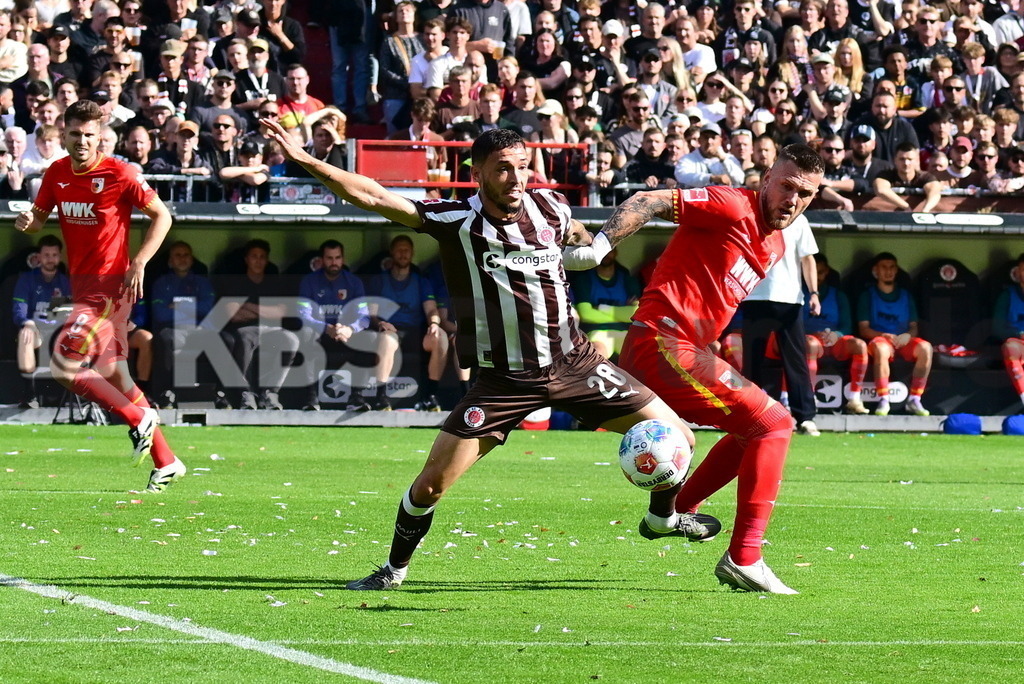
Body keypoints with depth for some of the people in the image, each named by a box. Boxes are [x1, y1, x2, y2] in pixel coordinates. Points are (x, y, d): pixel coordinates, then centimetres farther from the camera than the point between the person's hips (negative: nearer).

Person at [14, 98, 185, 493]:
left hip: (110, 286, -7)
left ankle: (139, 418, 0)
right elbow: (40, 217, 17)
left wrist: (140, 262, -16)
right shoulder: (57, 174, 5)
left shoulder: (120, 175, -13)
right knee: (112, 376, 10)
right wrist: (27, 222, -7)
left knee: (63, 366, -15)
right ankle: (166, 463, 18)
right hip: (83, 285, 7)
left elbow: (161, 216, -6)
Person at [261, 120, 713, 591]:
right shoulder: (456, 220, -13)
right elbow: (370, 196, -19)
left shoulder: (549, 209, -2)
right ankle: (394, 569, 18)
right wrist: (305, 162, -26)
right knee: (431, 484, -9)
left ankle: (662, 517, 33)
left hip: (573, 363, 3)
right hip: (504, 380, -3)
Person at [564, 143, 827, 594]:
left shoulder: (776, 245, 17)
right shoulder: (733, 208, -11)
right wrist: (600, 245, -28)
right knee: (772, 423, -12)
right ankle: (744, 558, -12)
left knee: (760, 426, 23)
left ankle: (674, 511, 24)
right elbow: (647, 203, -16)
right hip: (663, 343, -10)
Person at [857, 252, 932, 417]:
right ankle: (883, 400, -39)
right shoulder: (868, 295, 11)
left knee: (925, 347, -30)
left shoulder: (905, 296, 21)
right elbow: (864, 329, 2)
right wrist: (885, 335, -15)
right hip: (879, 338, -3)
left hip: (904, 341, 3)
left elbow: (914, 327, 16)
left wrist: (907, 335, -9)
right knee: (881, 348, -40)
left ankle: (914, 400, -29)